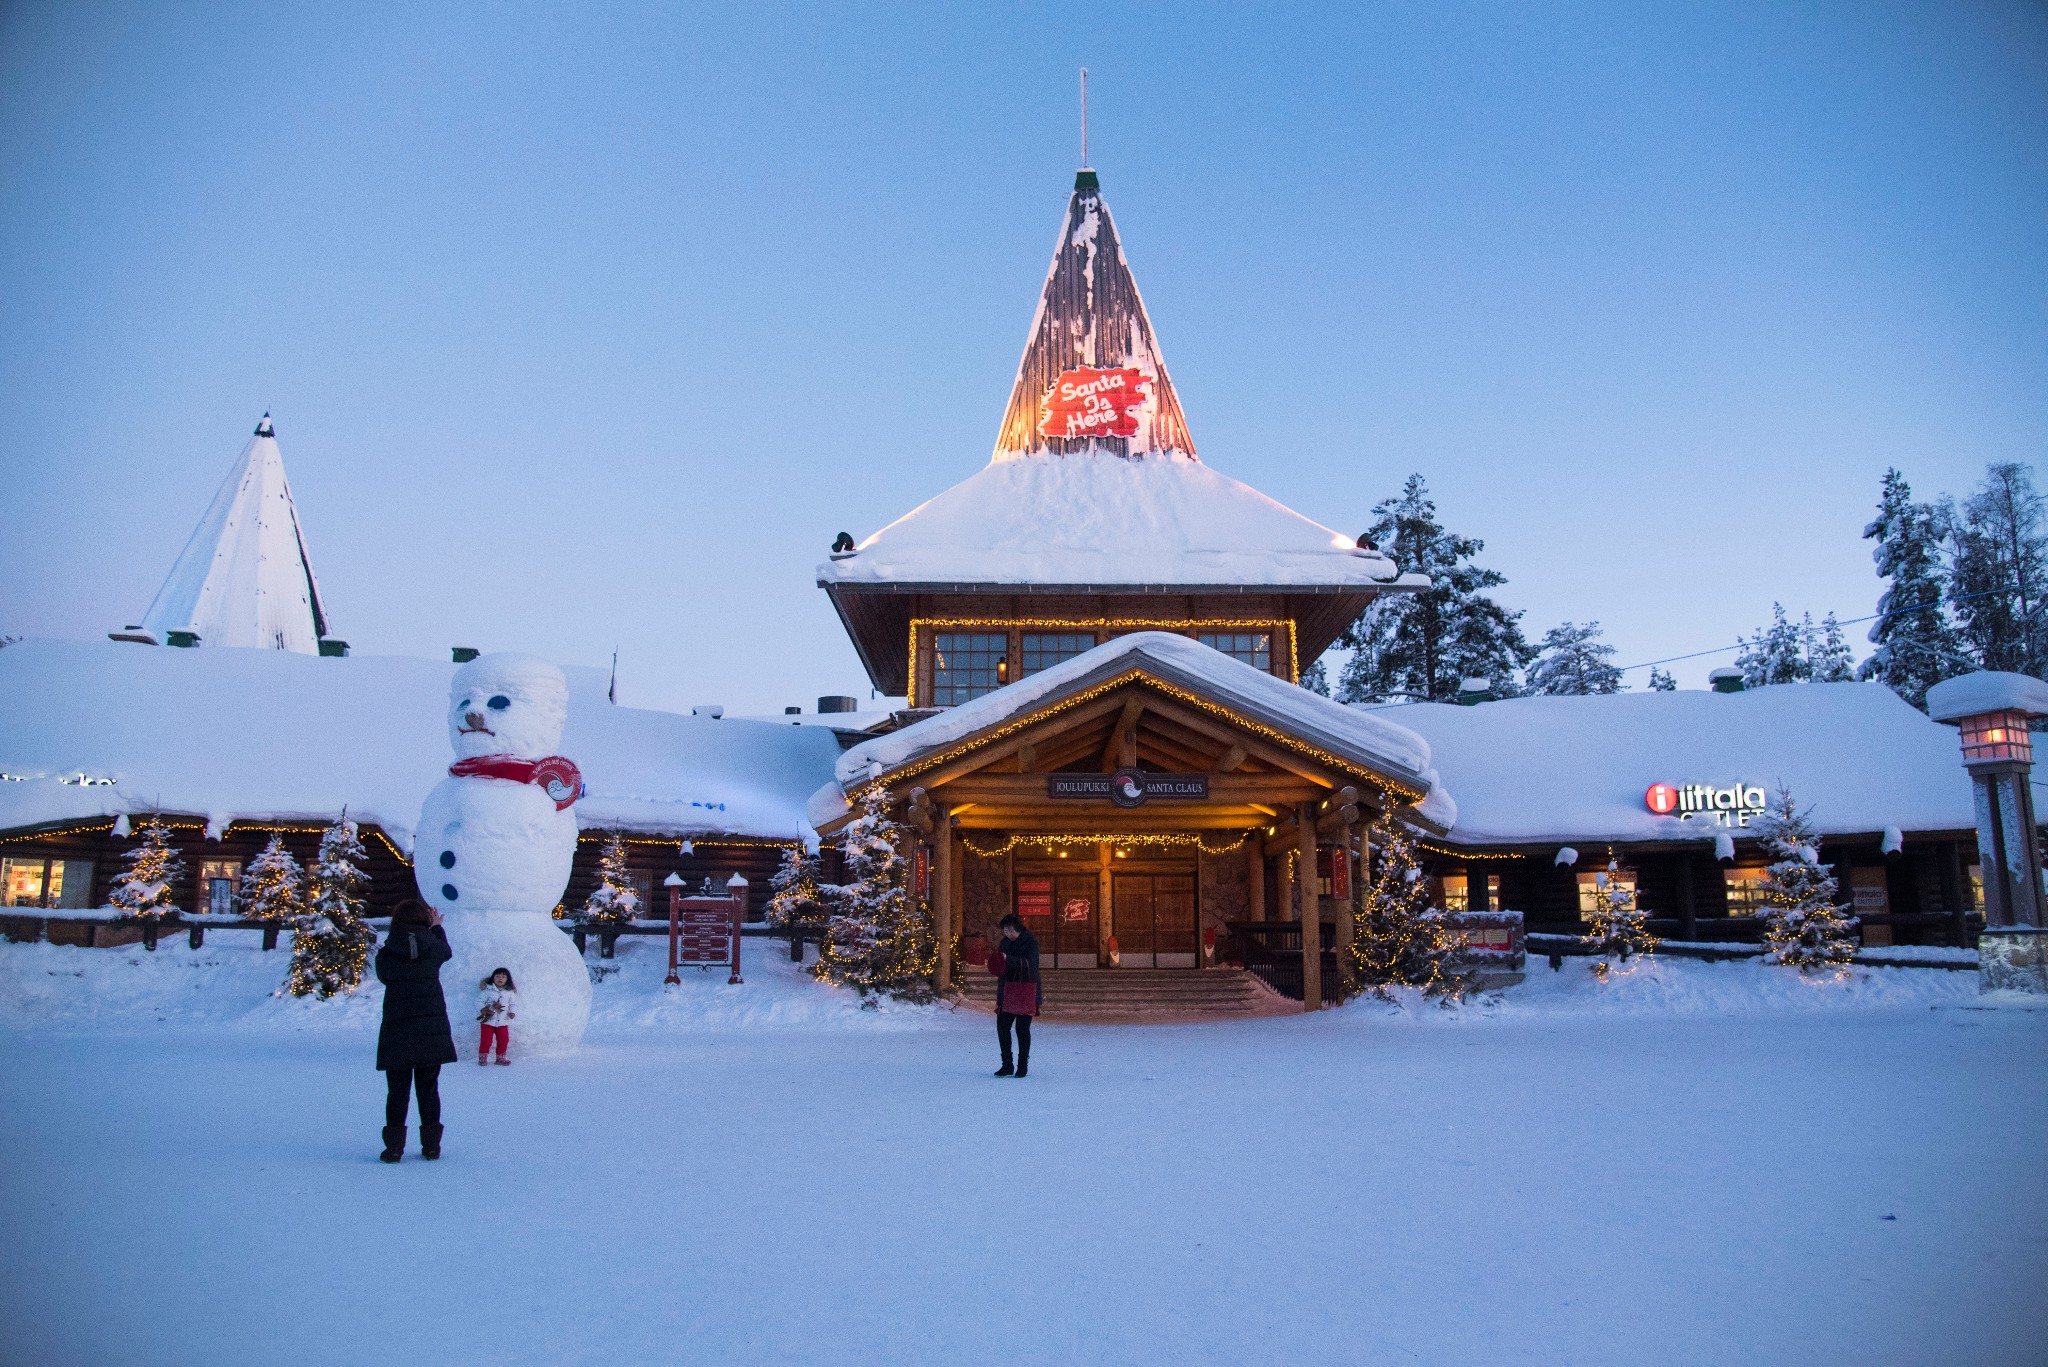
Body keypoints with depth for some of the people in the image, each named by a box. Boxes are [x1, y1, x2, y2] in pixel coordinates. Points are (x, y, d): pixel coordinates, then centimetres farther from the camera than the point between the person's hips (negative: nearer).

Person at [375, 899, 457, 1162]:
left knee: (397, 1091, 8)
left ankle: (394, 1147, 6)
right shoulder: (433, 948, 0)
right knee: (428, 1089, 10)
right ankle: (431, 1145, 12)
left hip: (397, 1033, -1)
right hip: (432, 1030, 1)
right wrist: (437, 927, 41)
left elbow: (384, 977, 15)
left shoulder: (385, 955, -4)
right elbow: (446, 950, 23)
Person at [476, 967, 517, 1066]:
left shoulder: (510, 992, 4)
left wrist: (512, 1012, -8)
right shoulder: (487, 990, -4)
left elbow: (513, 1004, 9)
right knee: (485, 1040, -1)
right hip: (488, 1021, -3)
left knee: (503, 1040, 5)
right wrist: (482, 1010, -19)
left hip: (503, 1022, 3)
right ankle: (482, 1058, 11)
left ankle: (501, 1057, 18)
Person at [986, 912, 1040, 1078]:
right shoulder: (1005, 941, 10)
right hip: (1007, 990, 6)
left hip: (1026, 991, -6)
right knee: (1002, 1027, 4)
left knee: (1022, 1029, -1)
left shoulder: (1031, 942, -9)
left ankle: (1023, 1066, 9)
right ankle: (1007, 1065, 15)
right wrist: (995, 957, -4)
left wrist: (1008, 959, -29)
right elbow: (1001, 965, 19)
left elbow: (1029, 964, -21)